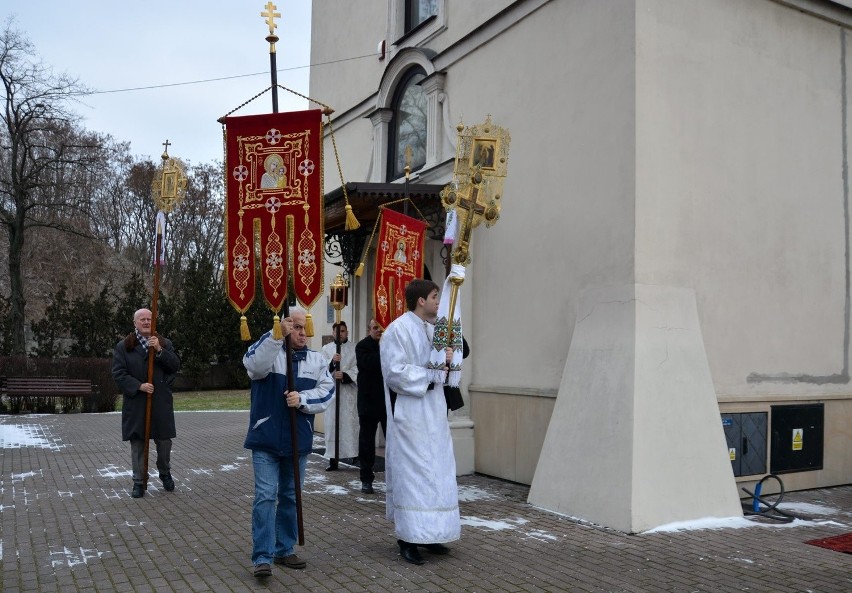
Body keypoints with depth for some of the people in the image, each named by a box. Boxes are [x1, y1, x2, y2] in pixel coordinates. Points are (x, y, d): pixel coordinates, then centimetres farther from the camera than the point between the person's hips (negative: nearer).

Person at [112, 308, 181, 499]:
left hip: (161, 402, 1)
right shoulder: (122, 347, 2)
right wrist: (138, 386, -15)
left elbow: (176, 366, -3)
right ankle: (139, 481, 15)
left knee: (164, 441, 6)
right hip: (135, 403, -1)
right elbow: (118, 373, -3)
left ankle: (165, 473, 30)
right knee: (137, 444, 4)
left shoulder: (165, 343, 8)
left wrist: (159, 350, -16)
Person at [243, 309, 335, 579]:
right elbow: (254, 364, -27)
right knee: (265, 496, -7)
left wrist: (302, 399, -17)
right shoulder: (269, 351, -4)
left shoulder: (316, 359, 8)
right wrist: (277, 334, -36)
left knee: (291, 496, 13)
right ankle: (263, 556, -2)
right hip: (266, 439, -4)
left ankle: (284, 549, 26)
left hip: (298, 441, 4)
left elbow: (327, 392, 0)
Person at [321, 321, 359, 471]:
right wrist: (332, 362, -16)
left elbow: (357, 369, -3)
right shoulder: (327, 348, 11)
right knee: (331, 424, 1)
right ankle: (332, 459, 4)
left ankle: (352, 453, 10)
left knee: (349, 422, -3)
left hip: (349, 391, -2)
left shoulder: (354, 348, 4)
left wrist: (344, 375, -18)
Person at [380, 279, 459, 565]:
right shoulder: (398, 330, -13)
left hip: (432, 414, 9)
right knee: (412, 473, -5)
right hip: (410, 415, -9)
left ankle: (426, 534, 21)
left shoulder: (431, 329, 13)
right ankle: (408, 539, 4)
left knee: (436, 472, 11)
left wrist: (448, 359, -3)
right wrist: (429, 372, -16)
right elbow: (395, 371, -19)